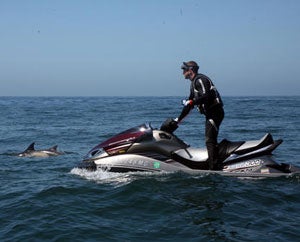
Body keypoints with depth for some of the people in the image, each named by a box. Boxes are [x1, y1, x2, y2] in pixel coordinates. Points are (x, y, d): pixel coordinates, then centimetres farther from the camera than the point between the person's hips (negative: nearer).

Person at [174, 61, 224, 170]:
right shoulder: (194, 83, 22)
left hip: (215, 112, -11)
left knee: (210, 140, -15)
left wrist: (191, 102, -20)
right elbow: (190, 103, 26)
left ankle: (214, 167, -19)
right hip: (210, 114, 11)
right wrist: (179, 119, 24)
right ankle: (213, 164, 13)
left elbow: (207, 96, -24)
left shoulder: (200, 80, -10)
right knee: (210, 140, 11)